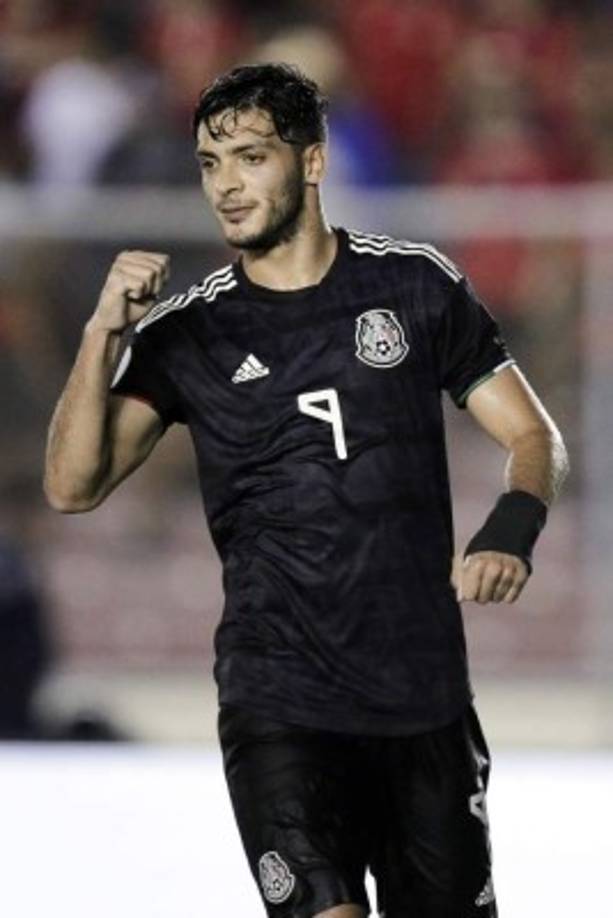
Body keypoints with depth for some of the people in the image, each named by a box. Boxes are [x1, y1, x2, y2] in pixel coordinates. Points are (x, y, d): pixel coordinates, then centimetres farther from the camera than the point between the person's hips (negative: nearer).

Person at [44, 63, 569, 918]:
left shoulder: (418, 285, 4)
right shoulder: (186, 331, 3)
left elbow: (534, 437, 8)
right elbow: (74, 487, -6)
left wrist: (510, 535, -13)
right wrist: (104, 332, -18)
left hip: (428, 693, 2)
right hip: (279, 706, -1)